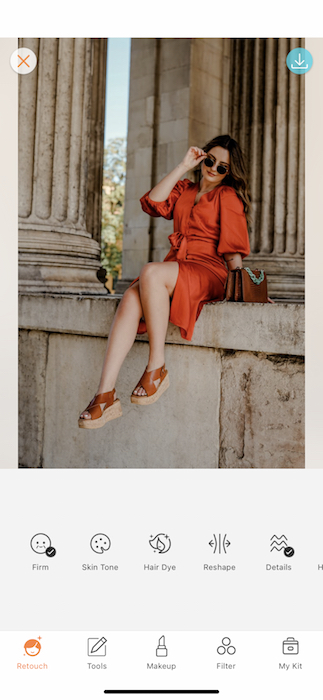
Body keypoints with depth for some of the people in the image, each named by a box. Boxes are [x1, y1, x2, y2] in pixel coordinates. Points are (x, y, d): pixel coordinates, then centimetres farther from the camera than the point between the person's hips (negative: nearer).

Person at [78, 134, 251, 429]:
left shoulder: (228, 196, 12)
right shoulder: (184, 189, 27)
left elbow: (233, 249, 3)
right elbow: (153, 204, 7)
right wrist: (183, 167, 10)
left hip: (208, 271, -5)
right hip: (173, 269, 5)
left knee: (150, 272, -36)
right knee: (130, 299, -27)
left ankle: (157, 369, -28)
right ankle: (106, 395, -34)